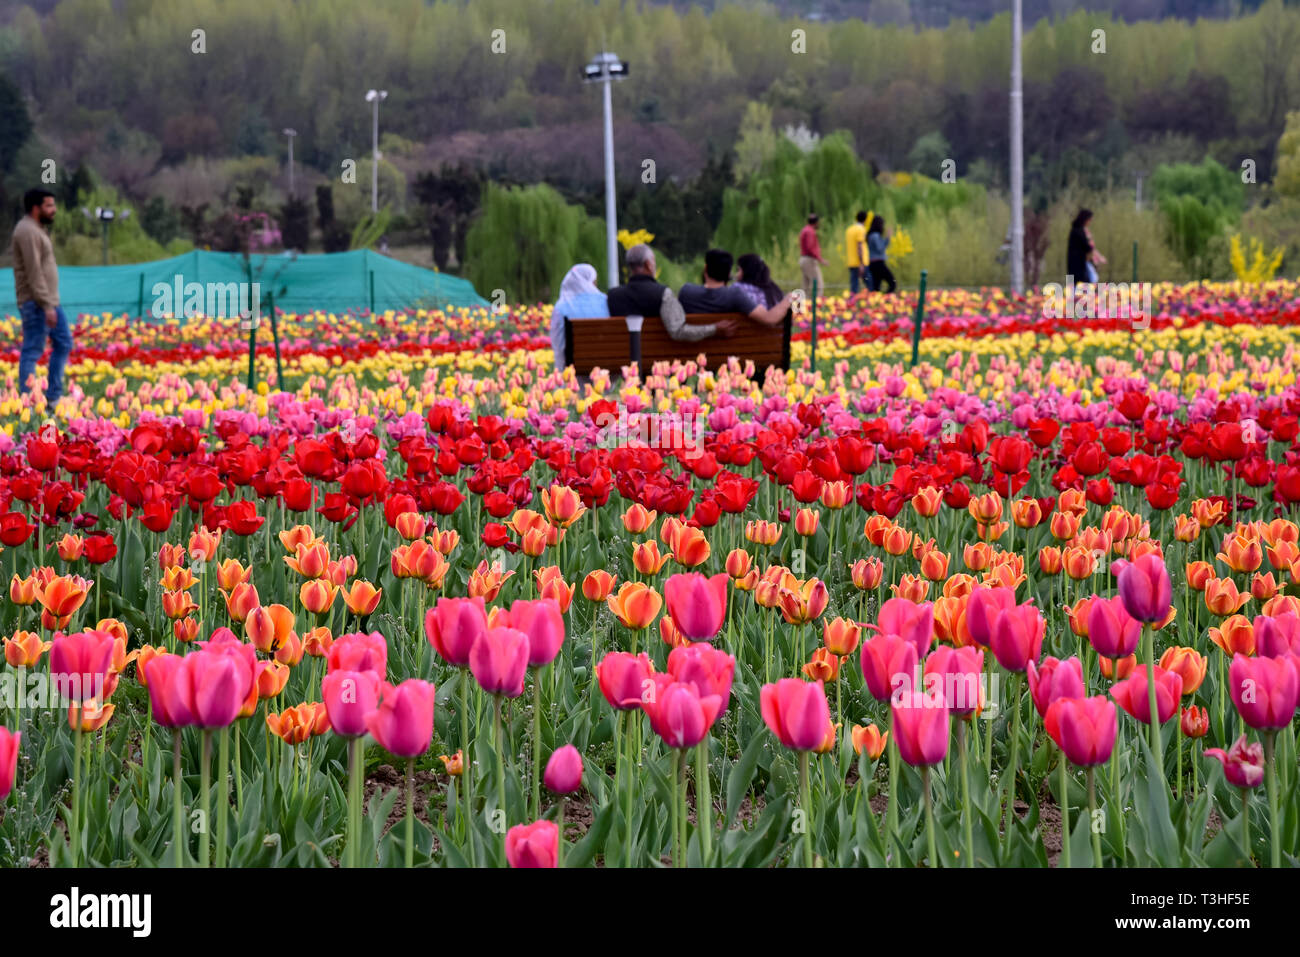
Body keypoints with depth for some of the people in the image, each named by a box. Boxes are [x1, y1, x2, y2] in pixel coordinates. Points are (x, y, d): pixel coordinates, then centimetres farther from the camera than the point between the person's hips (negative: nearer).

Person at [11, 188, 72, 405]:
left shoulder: (35, 230, 16)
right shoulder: (28, 231, -16)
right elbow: (34, 272, -22)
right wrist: (47, 306, -24)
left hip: (49, 301, 11)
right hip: (36, 303, -11)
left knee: (64, 343, 13)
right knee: (32, 352, -7)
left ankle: (53, 397, 16)